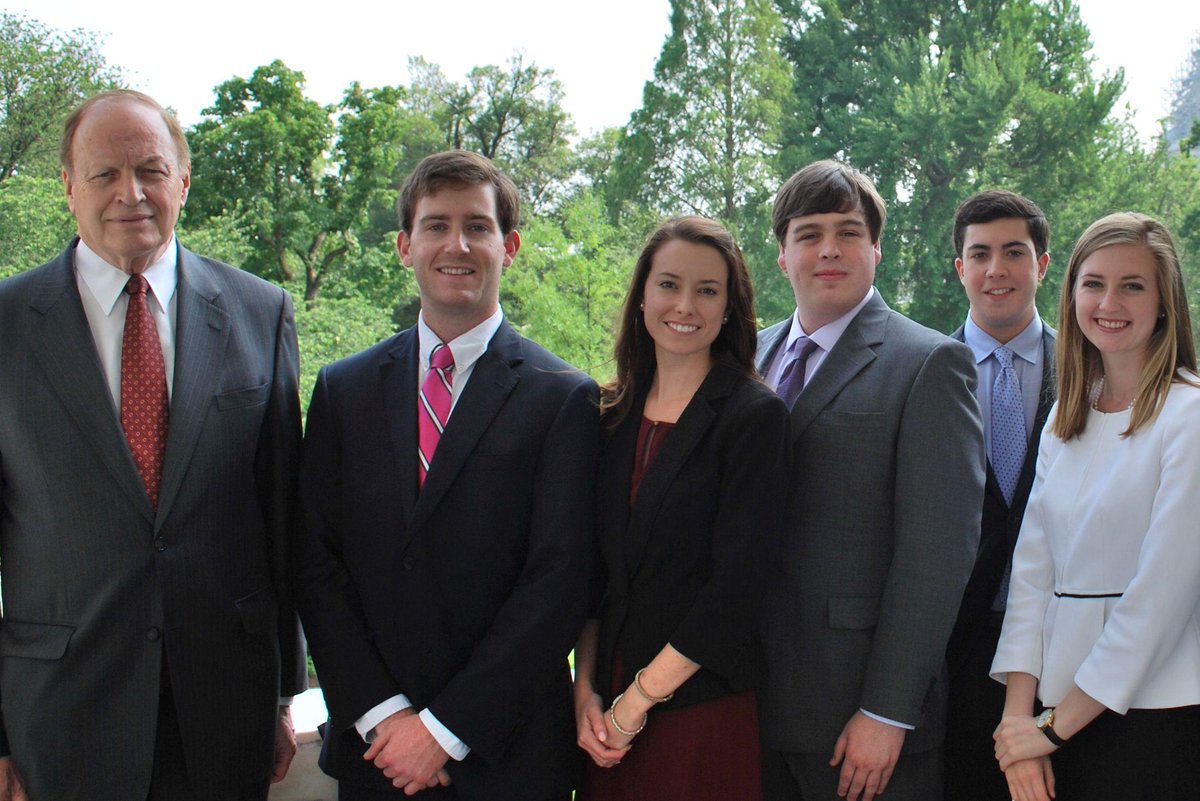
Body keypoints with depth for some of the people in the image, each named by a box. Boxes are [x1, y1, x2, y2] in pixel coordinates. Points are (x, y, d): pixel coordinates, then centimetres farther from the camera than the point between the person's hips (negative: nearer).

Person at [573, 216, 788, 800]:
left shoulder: (754, 415, -9)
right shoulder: (614, 416, 7)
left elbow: (736, 583, -14)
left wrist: (638, 699, -12)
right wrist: (585, 690, -2)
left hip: (702, 708, -4)